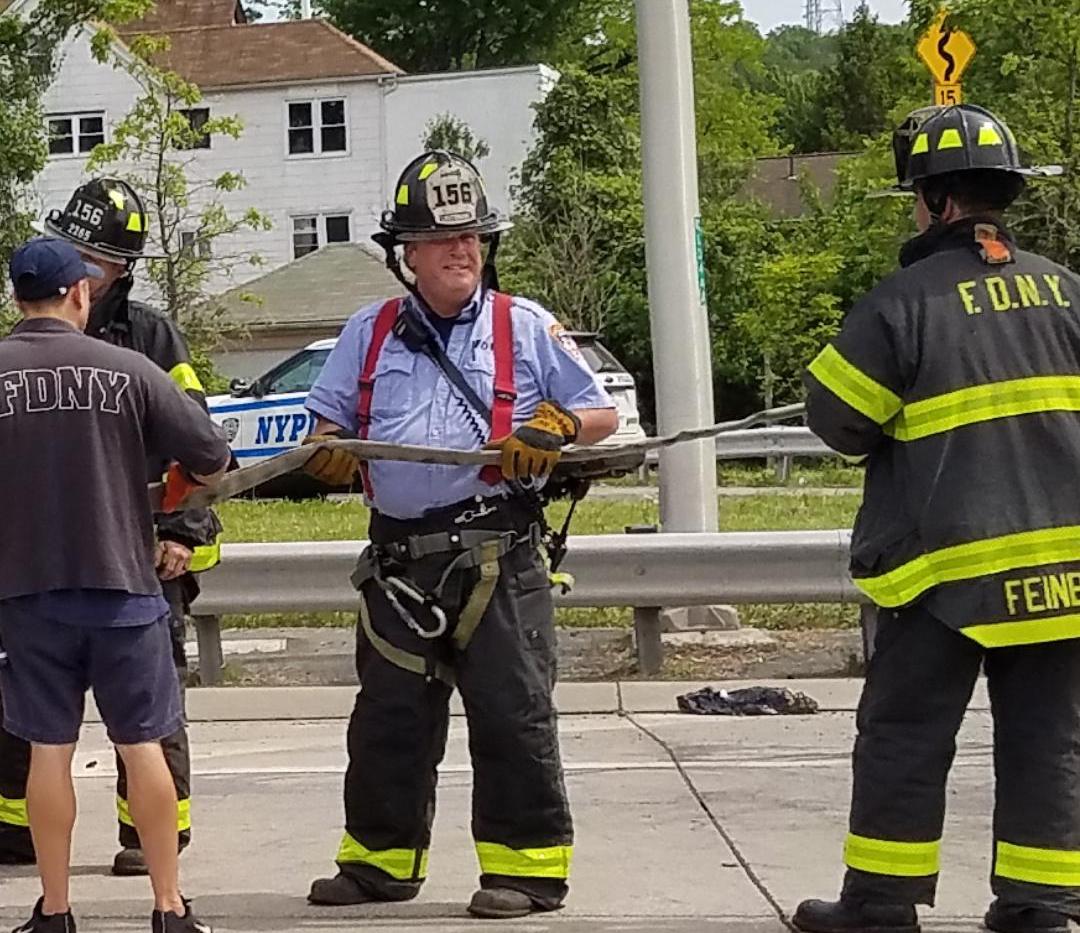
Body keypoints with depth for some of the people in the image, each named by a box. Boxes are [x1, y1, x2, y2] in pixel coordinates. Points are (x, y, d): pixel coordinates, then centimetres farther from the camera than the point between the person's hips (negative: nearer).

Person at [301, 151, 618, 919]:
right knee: (389, 717, 11)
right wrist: (330, 452, -7)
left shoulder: (528, 328, 5)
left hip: (499, 558, -4)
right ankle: (382, 857, 24)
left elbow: (603, 415, 7)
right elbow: (327, 427, 16)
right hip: (399, 558, 4)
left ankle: (528, 864, 4)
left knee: (512, 713, -4)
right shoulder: (369, 334, 13)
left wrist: (554, 427, -14)